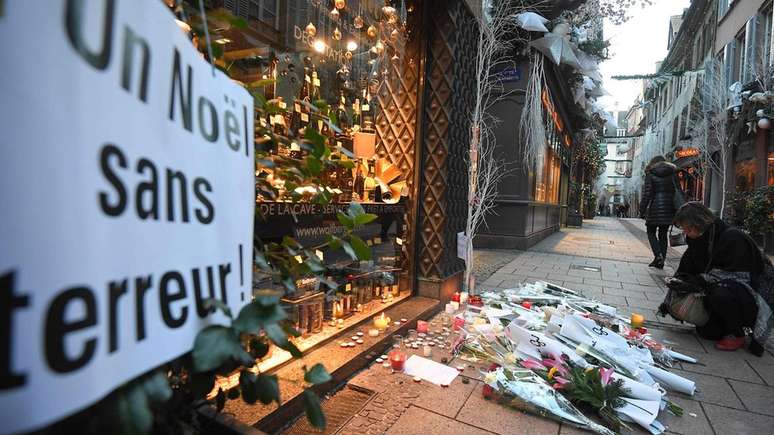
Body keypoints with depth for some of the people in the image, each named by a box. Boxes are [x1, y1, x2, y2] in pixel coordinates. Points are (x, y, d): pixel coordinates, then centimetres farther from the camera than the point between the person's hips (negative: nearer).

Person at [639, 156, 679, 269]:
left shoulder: (650, 174, 0)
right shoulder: (672, 174, 10)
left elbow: (647, 194, -7)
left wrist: (642, 210, -4)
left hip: (655, 208, -4)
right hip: (669, 207, 4)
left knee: (651, 232, 7)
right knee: (663, 234, 10)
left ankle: (658, 255, -13)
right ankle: (661, 261, 11)